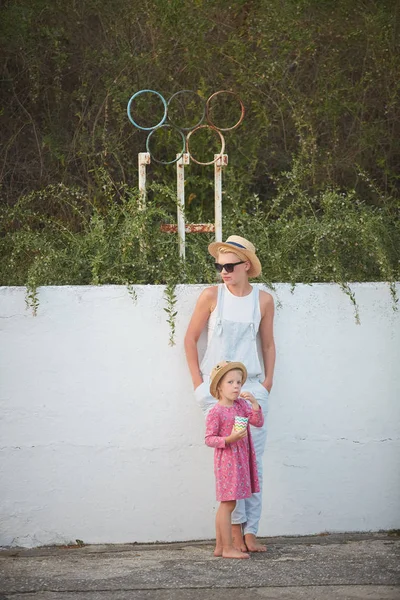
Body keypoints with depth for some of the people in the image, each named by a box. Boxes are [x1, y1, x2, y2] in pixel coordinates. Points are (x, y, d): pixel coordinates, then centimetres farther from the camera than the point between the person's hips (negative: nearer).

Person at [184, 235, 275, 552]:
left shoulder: (263, 300, 4)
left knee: (254, 460, -1)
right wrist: (198, 382, -1)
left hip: (252, 385, 2)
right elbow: (190, 339, 4)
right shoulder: (212, 295, -3)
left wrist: (268, 382, 6)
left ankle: (250, 532, 3)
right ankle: (236, 526, -1)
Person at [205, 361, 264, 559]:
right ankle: (228, 548, -3)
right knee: (228, 504, -6)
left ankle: (220, 546, 18)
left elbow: (258, 422, 2)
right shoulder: (215, 412, -12)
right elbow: (209, 439, -13)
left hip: (241, 460, 8)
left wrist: (254, 404, -11)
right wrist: (229, 439, -27)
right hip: (226, 460, -8)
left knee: (225, 504, 12)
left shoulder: (241, 405, 8)